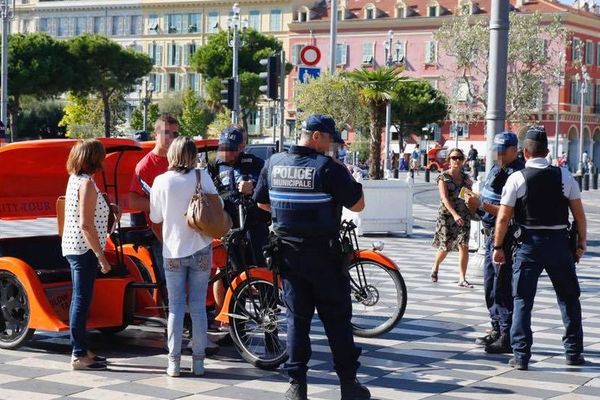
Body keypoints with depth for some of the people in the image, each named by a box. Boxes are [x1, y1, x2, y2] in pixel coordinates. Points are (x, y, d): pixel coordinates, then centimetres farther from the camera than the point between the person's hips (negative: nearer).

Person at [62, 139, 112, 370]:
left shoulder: (75, 179, 11)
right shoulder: (87, 184, -17)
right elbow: (86, 225, -21)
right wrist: (102, 257, -19)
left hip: (73, 247, 10)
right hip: (84, 249, -10)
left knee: (79, 300, 14)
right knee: (82, 301, -5)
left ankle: (80, 350, 22)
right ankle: (79, 356, -1)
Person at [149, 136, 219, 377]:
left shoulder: (161, 181, -7)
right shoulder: (202, 177, -7)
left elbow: (156, 218, 0)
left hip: (173, 252, 0)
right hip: (201, 250, 0)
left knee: (175, 307, 7)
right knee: (198, 307, 7)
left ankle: (174, 362, 5)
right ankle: (198, 361, 8)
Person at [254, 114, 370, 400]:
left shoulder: (273, 163, 2)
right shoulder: (328, 168, -15)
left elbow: (262, 202, 13)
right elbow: (358, 205, -11)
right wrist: (350, 182, 5)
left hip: (288, 253, 5)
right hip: (323, 255, -5)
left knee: (296, 317, 10)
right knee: (336, 318, 4)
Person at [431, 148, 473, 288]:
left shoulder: (465, 177, 8)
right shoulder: (443, 177, -6)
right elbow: (444, 198, -17)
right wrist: (454, 214, -29)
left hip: (463, 215, 3)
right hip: (447, 215, -3)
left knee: (464, 246, -11)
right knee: (445, 247, 8)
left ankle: (462, 279, -8)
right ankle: (435, 267, 38)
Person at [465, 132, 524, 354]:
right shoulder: (496, 169, 14)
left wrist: (482, 205, -25)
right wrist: (476, 202, 3)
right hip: (491, 233, 10)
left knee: (503, 287, -8)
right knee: (490, 284, 17)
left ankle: (508, 337, -3)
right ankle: (497, 329, 28)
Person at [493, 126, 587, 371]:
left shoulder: (517, 178, -6)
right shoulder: (564, 177, 0)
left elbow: (503, 217, -6)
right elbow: (579, 213, 1)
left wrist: (498, 247, 4)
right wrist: (581, 244, 12)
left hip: (529, 243, -2)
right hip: (559, 242, 2)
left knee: (522, 300, 5)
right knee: (569, 298, 15)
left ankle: (521, 356, 2)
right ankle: (573, 352, 19)